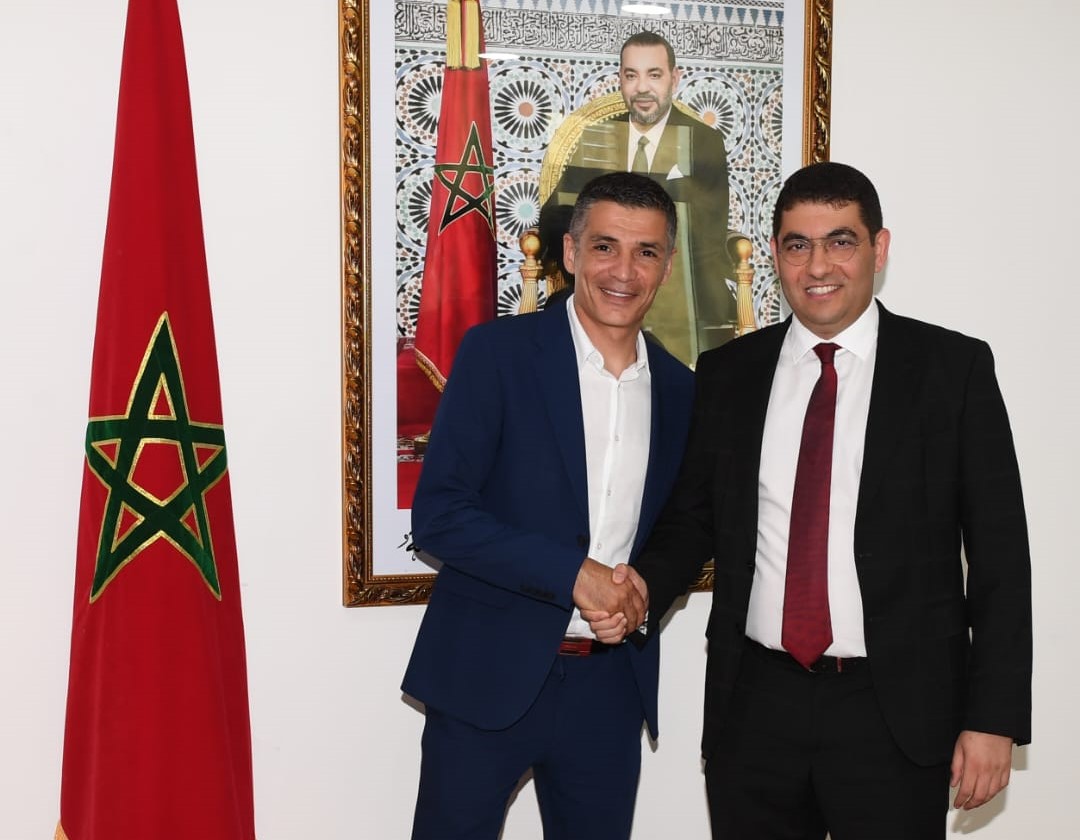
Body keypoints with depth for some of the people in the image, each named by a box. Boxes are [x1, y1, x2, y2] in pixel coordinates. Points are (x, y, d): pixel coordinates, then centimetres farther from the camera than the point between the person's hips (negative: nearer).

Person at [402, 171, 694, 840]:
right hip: (490, 676, -4)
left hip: (610, 685, 4)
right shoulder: (498, 351, -7)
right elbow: (438, 515, -12)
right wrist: (573, 572, -18)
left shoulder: (681, 389, 7)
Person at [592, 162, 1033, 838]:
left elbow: (999, 552, -2)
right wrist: (644, 590, -8)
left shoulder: (953, 368, -2)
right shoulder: (727, 374, 6)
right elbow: (691, 518, 13)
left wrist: (994, 717, -6)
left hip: (897, 712, -2)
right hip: (756, 705, 3)